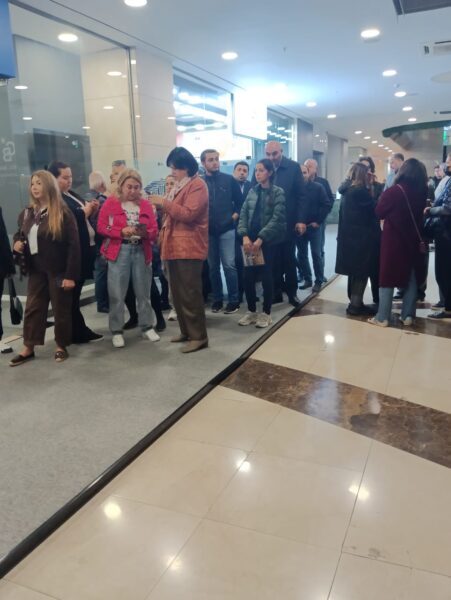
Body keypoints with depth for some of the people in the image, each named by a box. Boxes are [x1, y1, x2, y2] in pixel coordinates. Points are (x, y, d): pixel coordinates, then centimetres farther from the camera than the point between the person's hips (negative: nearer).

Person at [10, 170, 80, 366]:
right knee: (32, 307, 9)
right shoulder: (27, 213, 9)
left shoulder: (62, 213, -10)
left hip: (58, 270, -6)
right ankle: (28, 348, 18)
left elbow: (73, 245, -14)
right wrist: (17, 242, 0)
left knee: (60, 309, 5)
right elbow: (19, 234, 26)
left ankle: (61, 346, 20)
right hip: (36, 269, 6)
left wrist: (71, 275, -18)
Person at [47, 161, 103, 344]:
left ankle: (78, 330, 24)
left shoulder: (73, 195, 17)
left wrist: (92, 210, 2)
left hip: (84, 250, 9)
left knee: (75, 293, 15)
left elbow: (84, 218, 22)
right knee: (72, 294, 1)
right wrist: (84, 212, -15)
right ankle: (79, 333, 9)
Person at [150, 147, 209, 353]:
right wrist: (162, 207, 10)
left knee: (190, 293, -7)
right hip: (174, 246, 10)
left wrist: (165, 203, -16)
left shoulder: (197, 185, -9)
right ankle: (186, 331, 23)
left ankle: (199, 336, 0)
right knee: (177, 293, 12)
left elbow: (188, 214, -20)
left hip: (189, 247, -9)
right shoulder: (178, 185, 20)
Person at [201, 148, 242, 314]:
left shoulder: (229, 180, 2)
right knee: (213, 267, 10)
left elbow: (240, 201, 7)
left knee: (229, 265, -5)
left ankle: (233, 300, 5)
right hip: (208, 231, 2)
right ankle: (217, 299, 21)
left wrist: (234, 216, -4)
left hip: (227, 229, -1)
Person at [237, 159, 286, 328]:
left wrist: (260, 238, -19)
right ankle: (251, 311, 19)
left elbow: (276, 218, -12)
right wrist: (245, 236, -10)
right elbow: (243, 215, 5)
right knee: (248, 276, 4)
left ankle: (266, 313, 17)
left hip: (267, 240, -4)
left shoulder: (278, 192, -3)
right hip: (250, 239, 4)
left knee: (266, 277, 3)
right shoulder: (252, 191, 10)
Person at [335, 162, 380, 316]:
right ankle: (356, 305, 4)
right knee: (362, 272, 0)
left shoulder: (347, 191, 10)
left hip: (349, 236, 9)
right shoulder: (361, 192, -16)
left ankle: (355, 303, 20)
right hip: (362, 238, -9)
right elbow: (375, 211, -11)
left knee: (355, 272, 14)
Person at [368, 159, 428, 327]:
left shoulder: (393, 191, -17)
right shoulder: (422, 192, -2)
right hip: (413, 240, 5)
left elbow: (379, 213, -6)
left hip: (394, 240, -4)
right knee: (411, 278, 13)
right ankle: (408, 315, 18)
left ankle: (382, 317, 3)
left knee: (388, 278, 2)